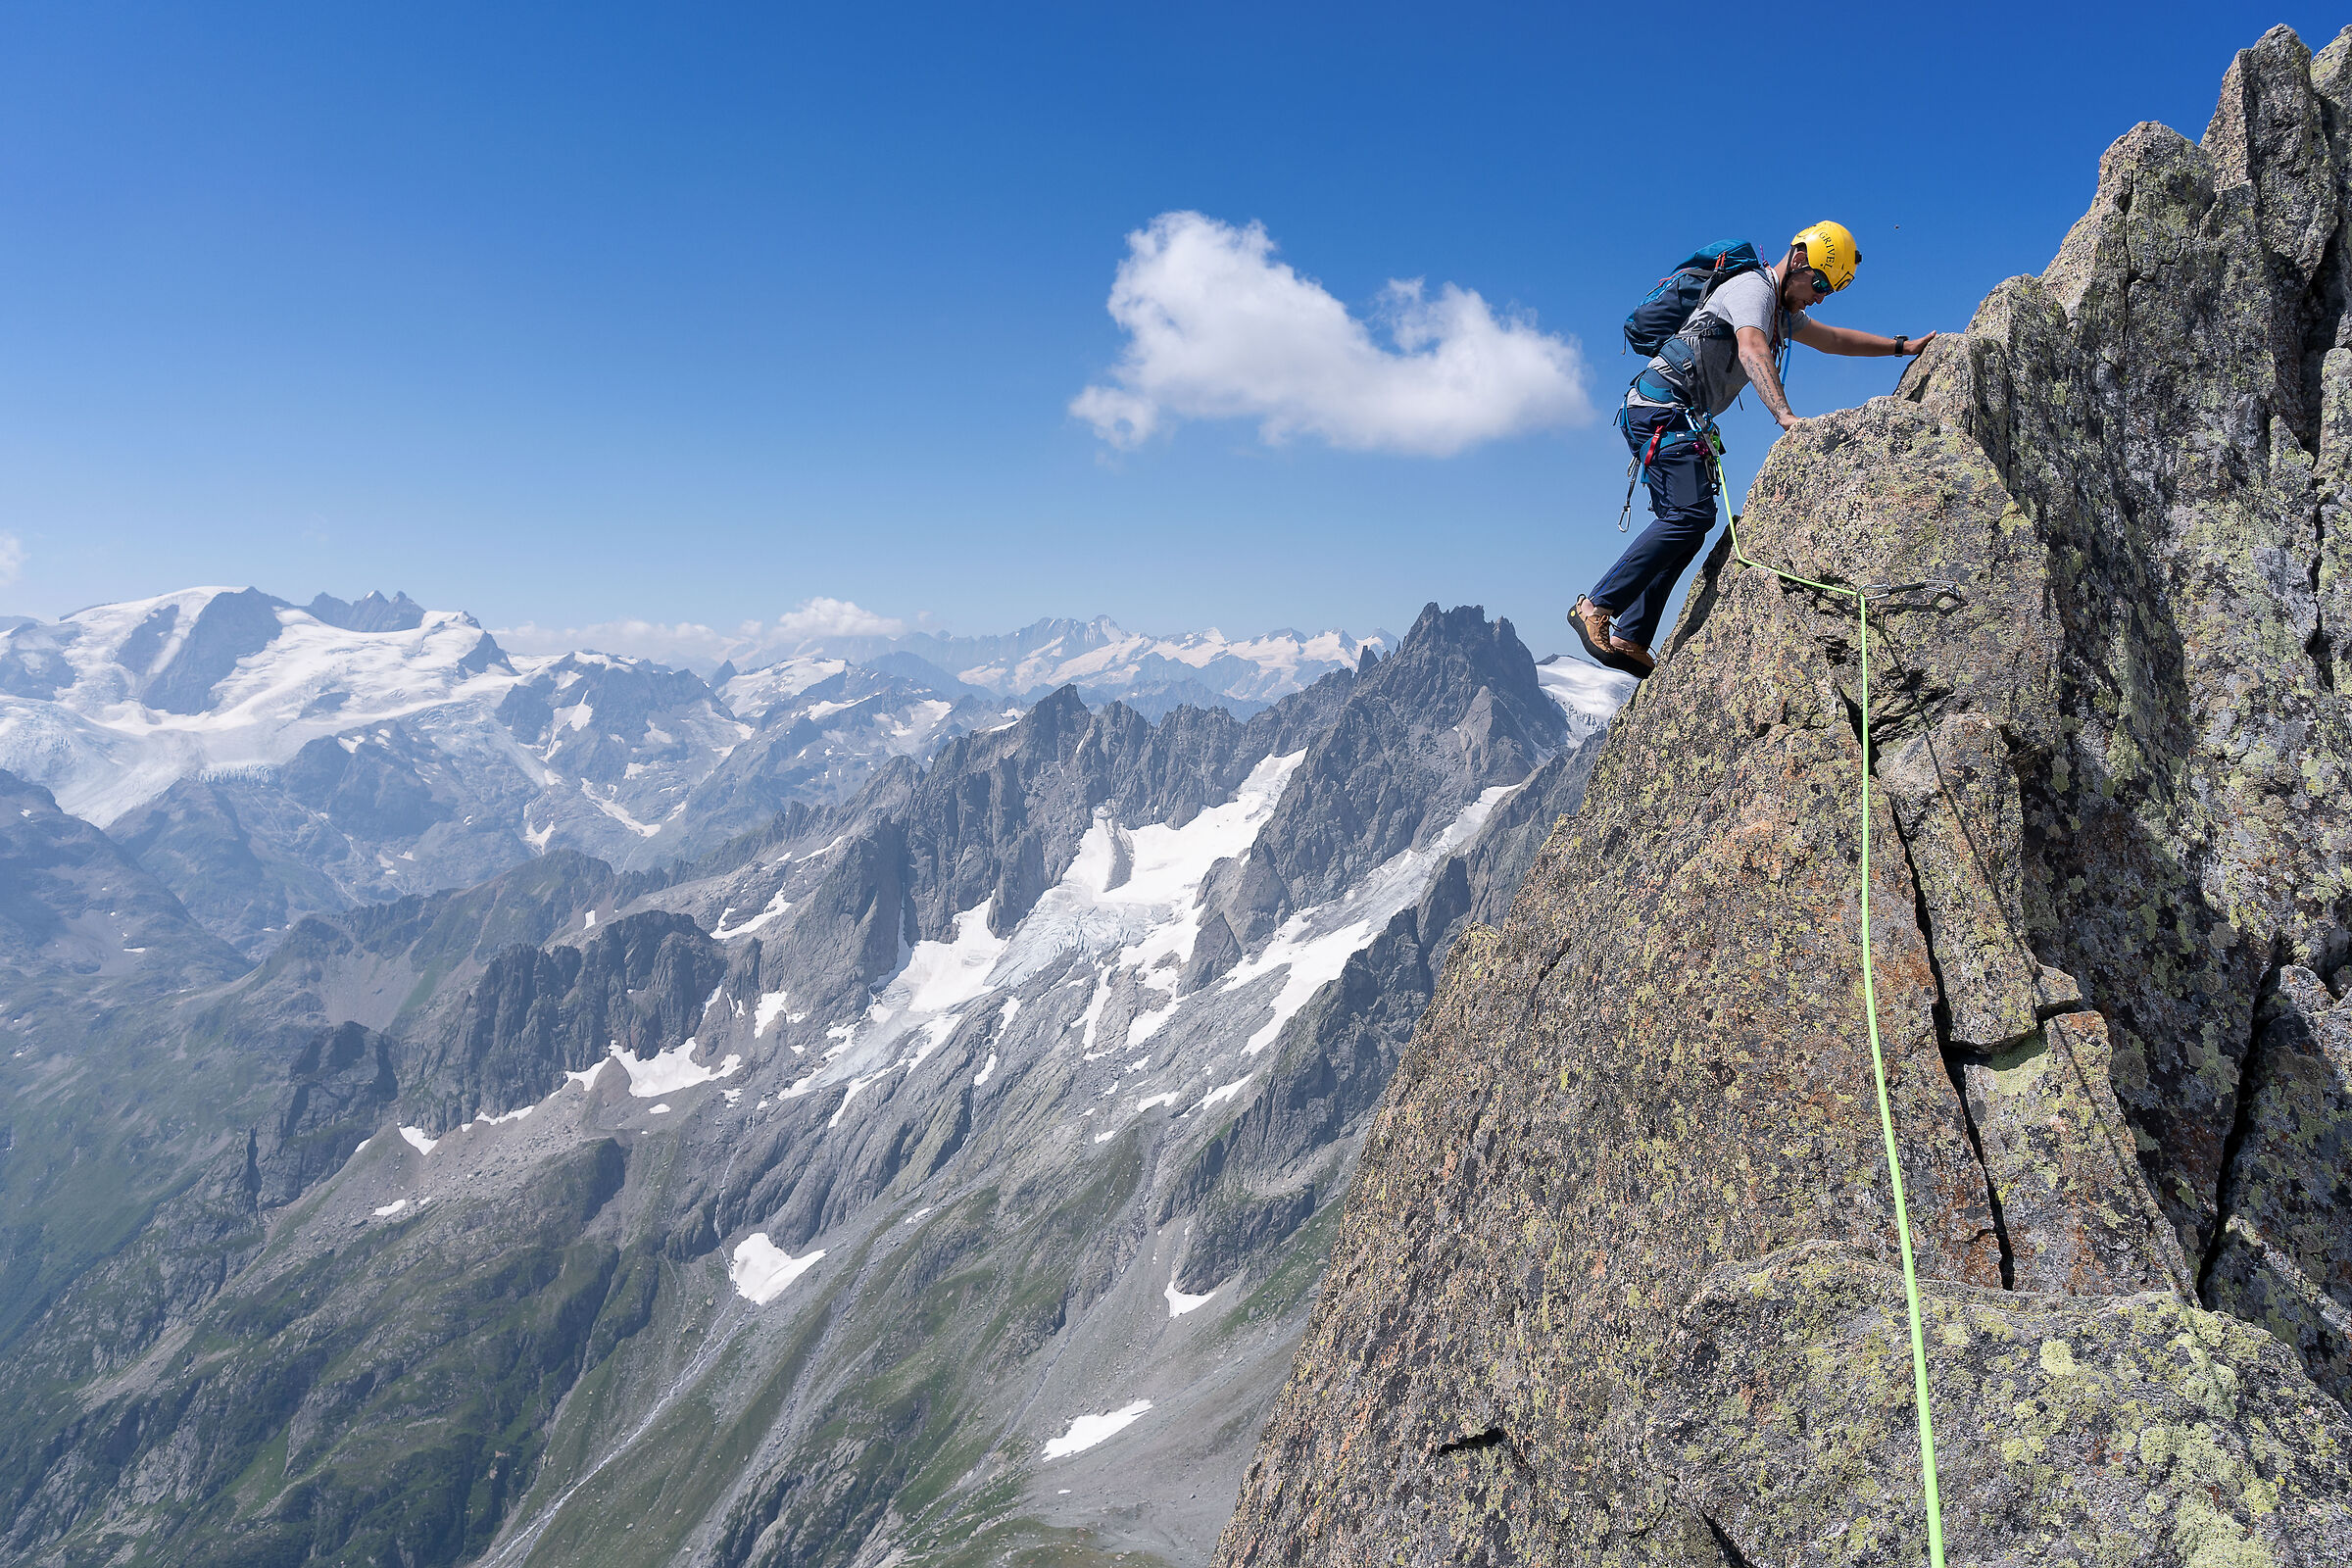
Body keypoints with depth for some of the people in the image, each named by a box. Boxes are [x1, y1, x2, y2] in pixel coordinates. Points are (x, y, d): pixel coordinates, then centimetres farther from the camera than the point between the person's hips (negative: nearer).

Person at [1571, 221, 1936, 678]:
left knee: (1685, 524, 2)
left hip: (1676, 418, 10)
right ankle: (1596, 606, -22)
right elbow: (1751, 352, -27)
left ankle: (1630, 640, -2)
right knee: (1691, 516, -21)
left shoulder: (1782, 311, 25)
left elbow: (1832, 339, 39)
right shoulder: (1753, 288, -8)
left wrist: (1902, 346, 37)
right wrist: (1785, 416, -39)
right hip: (1663, 405, -10)